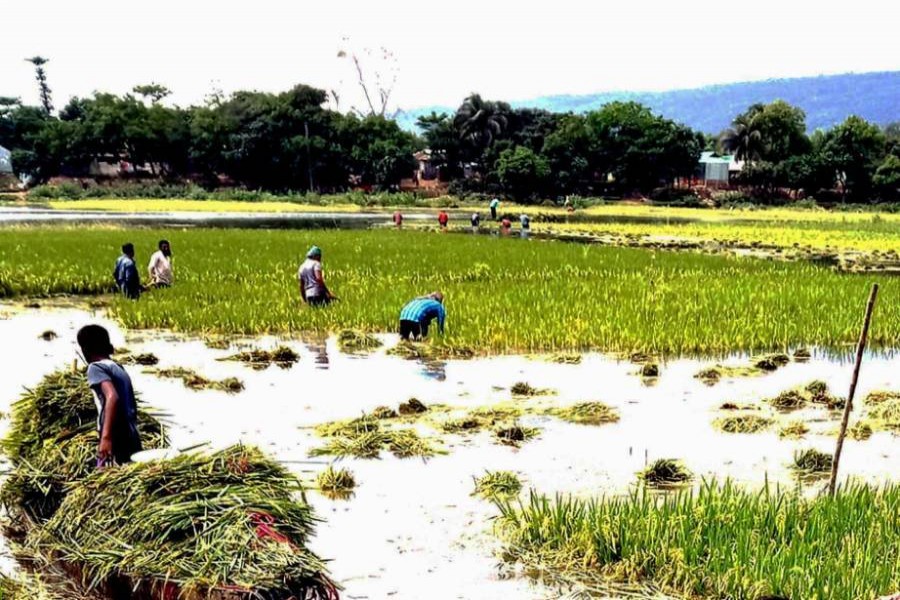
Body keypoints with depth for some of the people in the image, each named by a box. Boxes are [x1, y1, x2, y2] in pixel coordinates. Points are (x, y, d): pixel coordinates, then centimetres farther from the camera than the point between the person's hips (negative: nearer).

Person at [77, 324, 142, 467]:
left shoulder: (96, 367, -6)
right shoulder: (119, 368, 20)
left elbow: (112, 396, -24)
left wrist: (106, 436, -30)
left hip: (116, 441, -8)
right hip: (131, 440, 8)